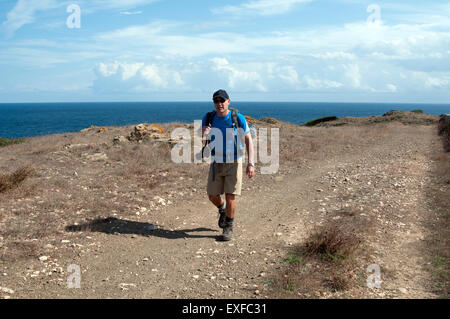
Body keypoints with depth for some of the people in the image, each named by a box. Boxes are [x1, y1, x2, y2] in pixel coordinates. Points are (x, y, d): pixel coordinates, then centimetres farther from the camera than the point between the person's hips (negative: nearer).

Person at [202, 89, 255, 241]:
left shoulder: (238, 118, -12)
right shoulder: (208, 118, -4)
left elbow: (248, 140, -7)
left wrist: (251, 163, -15)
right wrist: (203, 134, -24)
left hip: (234, 163, -3)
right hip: (216, 163, 3)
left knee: (230, 197, -6)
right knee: (212, 196, 7)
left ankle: (228, 227, 16)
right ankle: (222, 209, 41)